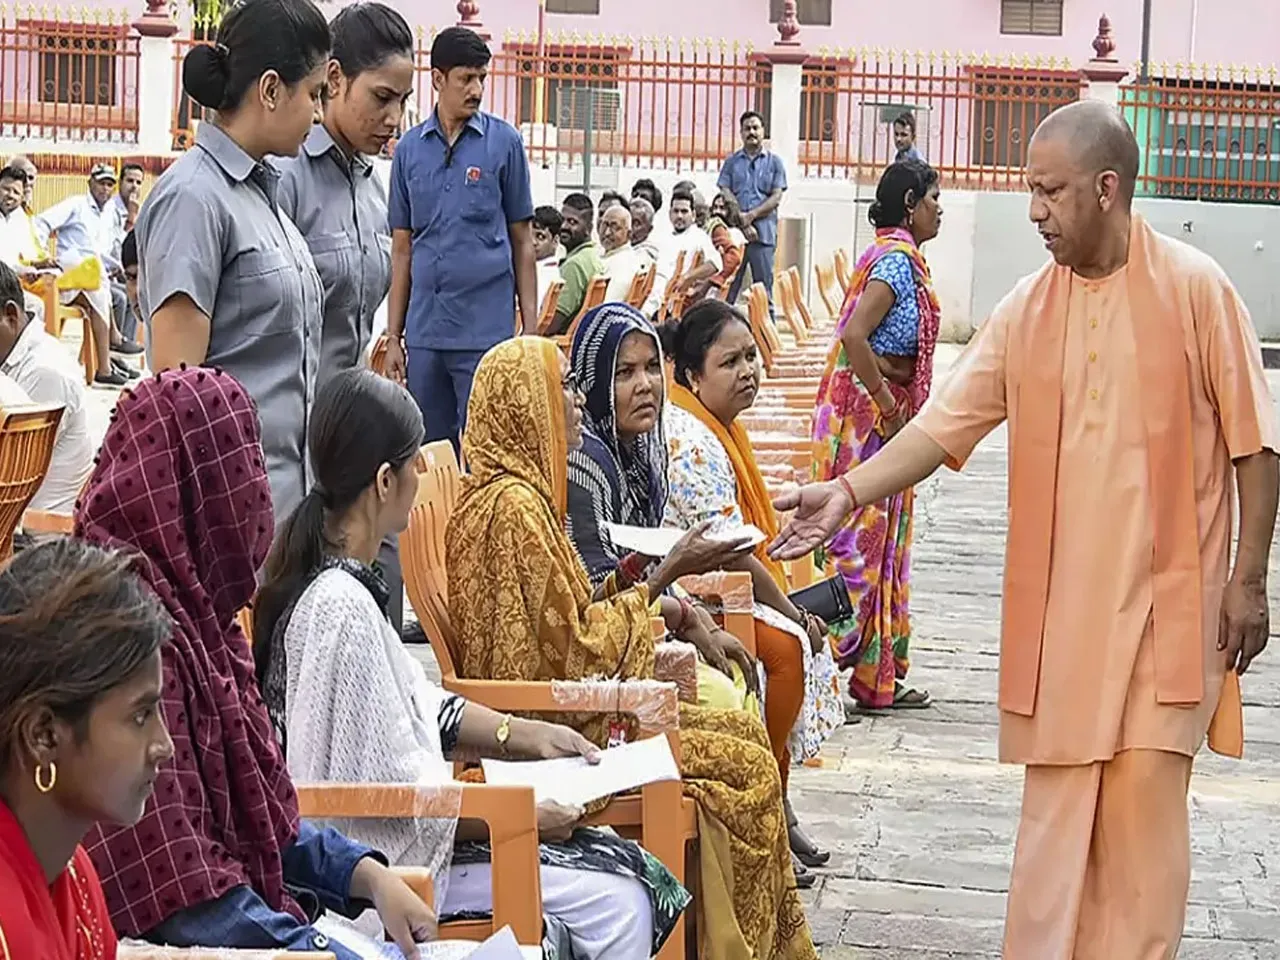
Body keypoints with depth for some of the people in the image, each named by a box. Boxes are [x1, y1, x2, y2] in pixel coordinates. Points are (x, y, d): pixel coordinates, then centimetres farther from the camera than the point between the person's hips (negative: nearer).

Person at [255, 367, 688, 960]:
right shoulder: (341, 605, -24)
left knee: (627, 869, 6)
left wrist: (523, 735, 11)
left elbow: (416, 703, 18)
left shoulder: (336, 575, 8)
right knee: (618, 904, -11)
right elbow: (393, 787, -22)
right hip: (380, 860, -10)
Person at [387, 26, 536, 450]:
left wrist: (531, 327, -1)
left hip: (486, 329, -3)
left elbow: (521, 240, 3)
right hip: (424, 331, 3)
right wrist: (394, 335, 8)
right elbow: (402, 250, 11)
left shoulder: (504, 142, 1)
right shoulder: (410, 149, 8)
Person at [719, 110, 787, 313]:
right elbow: (725, 194, 4)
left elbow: (776, 198, 2)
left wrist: (751, 215, -12)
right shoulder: (732, 161, 13)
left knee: (763, 287, -1)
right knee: (728, 286, -1)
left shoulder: (774, 162, 9)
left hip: (763, 232, -1)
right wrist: (741, 220, -10)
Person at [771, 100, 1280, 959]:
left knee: (1145, 798, -2)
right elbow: (945, 423, 1)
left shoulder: (1196, 288, -7)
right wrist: (846, 492, -11)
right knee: (1056, 798, 7)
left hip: (1167, 596, -3)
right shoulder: (1027, 307, 3)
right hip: (1059, 597, 3)